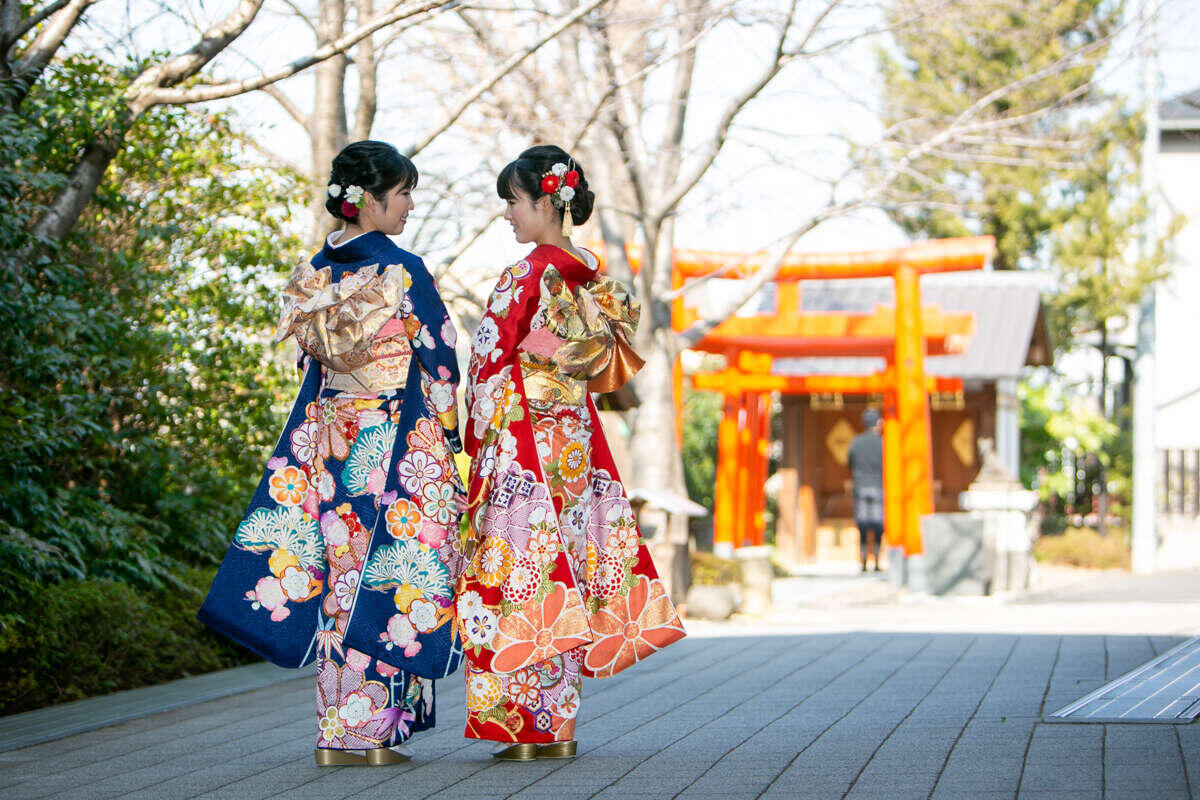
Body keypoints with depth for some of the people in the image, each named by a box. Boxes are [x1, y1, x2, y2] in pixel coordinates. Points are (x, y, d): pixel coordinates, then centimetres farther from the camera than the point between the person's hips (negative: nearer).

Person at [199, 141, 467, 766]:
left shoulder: (314, 276, 8)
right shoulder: (402, 271, -10)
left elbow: (311, 363, 13)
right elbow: (440, 363, -7)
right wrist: (446, 437, 5)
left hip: (329, 444, 6)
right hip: (397, 447, -6)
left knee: (340, 572, 8)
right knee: (386, 577, -2)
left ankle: (335, 734, 8)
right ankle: (371, 730, -2)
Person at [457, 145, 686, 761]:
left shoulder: (528, 276, -13)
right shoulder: (592, 277, 10)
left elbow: (488, 362, -11)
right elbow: (606, 361, 16)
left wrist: (480, 440, -3)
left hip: (523, 440, -8)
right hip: (575, 438, 8)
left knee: (524, 569, -5)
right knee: (565, 564, 8)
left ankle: (528, 726, -6)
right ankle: (560, 726, 10)